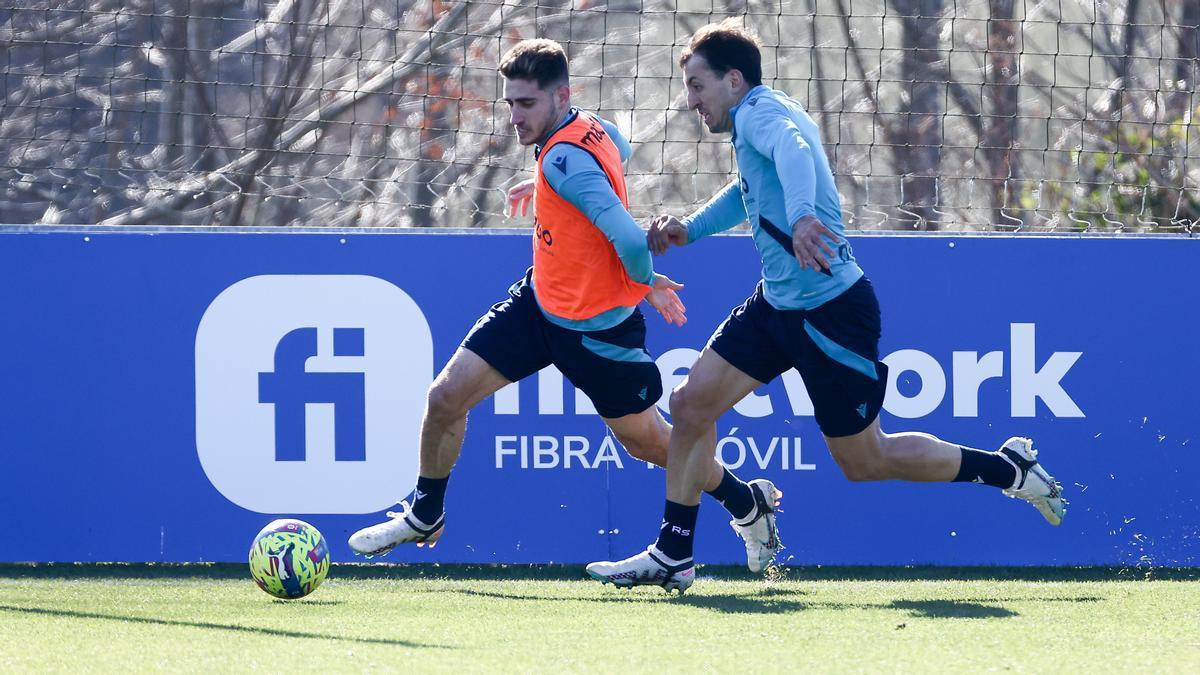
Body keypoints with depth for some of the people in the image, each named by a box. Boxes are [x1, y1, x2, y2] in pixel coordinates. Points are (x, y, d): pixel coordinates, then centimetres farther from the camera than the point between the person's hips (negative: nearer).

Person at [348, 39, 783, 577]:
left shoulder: (564, 159, -30)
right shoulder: (593, 128, -5)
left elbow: (630, 240, -38)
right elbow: (620, 151, 21)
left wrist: (647, 283, -18)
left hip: (596, 329, -9)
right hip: (540, 299, 9)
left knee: (645, 441, 10)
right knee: (445, 399, 4)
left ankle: (749, 504, 34)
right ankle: (424, 517, 25)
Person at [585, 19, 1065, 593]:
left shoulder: (761, 111, -16)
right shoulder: (758, 119, 15)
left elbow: (793, 151, -41)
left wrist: (802, 215, -61)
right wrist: (690, 229, 21)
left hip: (829, 310, -10)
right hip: (778, 305, 10)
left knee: (864, 461, 1)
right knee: (691, 403, 2)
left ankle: (1008, 469, 16)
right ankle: (671, 556, 9)